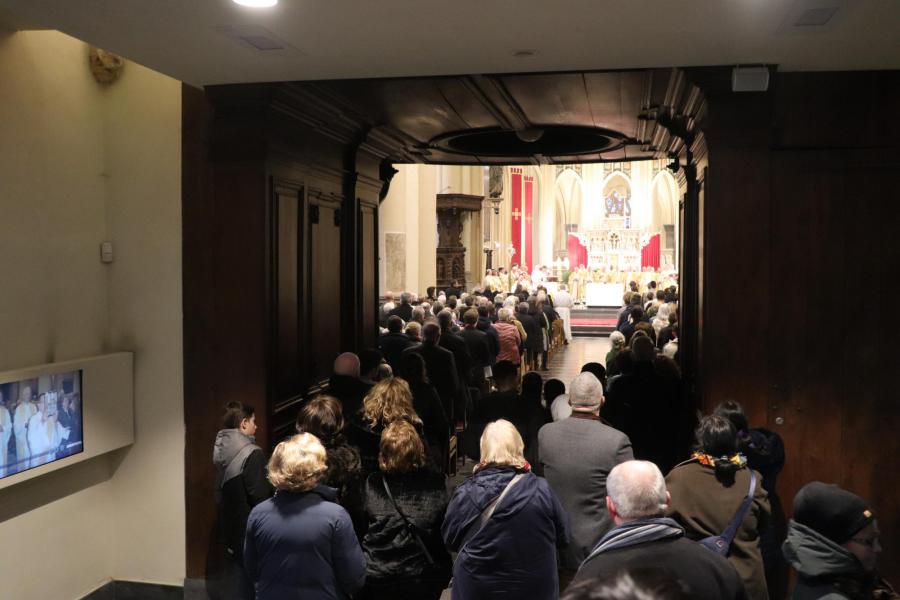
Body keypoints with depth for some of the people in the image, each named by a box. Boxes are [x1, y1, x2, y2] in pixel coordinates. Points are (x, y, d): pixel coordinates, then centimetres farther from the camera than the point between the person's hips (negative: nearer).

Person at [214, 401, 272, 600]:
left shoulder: (221, 450, 3)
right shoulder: (252, 454, -22)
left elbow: (221, 490, 11)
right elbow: (261, 497, -21)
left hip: (232, 530, 8)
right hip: (251, 532, -8)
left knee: (237, 583, 18)